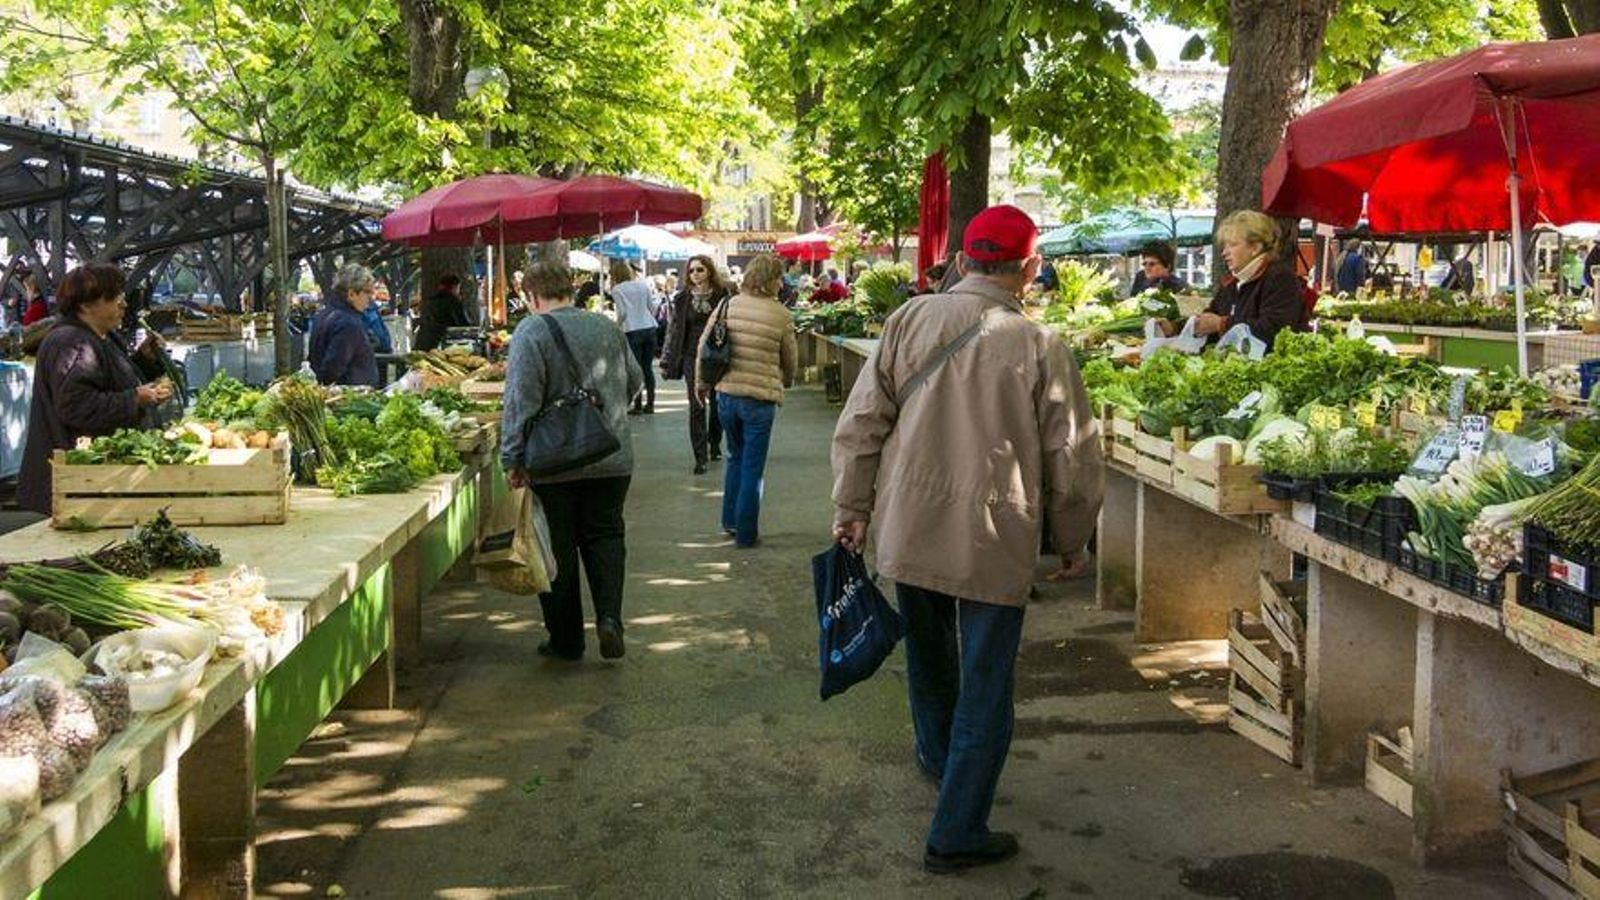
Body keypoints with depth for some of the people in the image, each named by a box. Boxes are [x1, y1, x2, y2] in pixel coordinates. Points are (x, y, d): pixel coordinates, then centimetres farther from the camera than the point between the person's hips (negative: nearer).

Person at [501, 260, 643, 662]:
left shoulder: (531, 332, -10)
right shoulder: (607, 327, 6)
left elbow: (521, 402, -15)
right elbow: (634, 381, 16)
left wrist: (513, 459, -10)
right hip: (612, 459, 4)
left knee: (558, 548, 7)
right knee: (606, 535, 15)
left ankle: (566, 639, 14)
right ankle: (609, 617, -4)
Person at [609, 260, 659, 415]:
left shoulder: (617, 289, -4)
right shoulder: (643, 284, 8)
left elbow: (622, 312, -7)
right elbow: (652, 306, 9)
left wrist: (618, 325, 11)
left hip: (632, 331, -4)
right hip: (649, 328, 4)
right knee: (648, 367, 9)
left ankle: (638, 406, 1)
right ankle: (650, 404, 12)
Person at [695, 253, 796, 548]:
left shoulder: (729, 305, 0)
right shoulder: (780, 314, -7)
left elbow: (703, 345, 4)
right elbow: (790, 359, 4)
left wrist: (701, 382, 17)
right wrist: (785, 382, 25)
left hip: (726, 394, 4)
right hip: (761, 398, -4)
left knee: (736, 458, 23)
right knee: (753, 468, 7)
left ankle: (730, 520, 29)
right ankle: (746, 532, 12)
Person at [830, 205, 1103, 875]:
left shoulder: (909, 320, -3)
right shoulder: (1040, 347, -10)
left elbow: (860, 423, -2)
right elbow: (1071, 459, -3)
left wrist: (852, 506, 8)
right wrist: (1073, 544, 10)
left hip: (908, 534, 4)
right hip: (996, 543, -4)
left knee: (929, 654, 26)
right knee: (985, 689, 8)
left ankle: (938, 756, 50)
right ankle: (957, 835, 12)